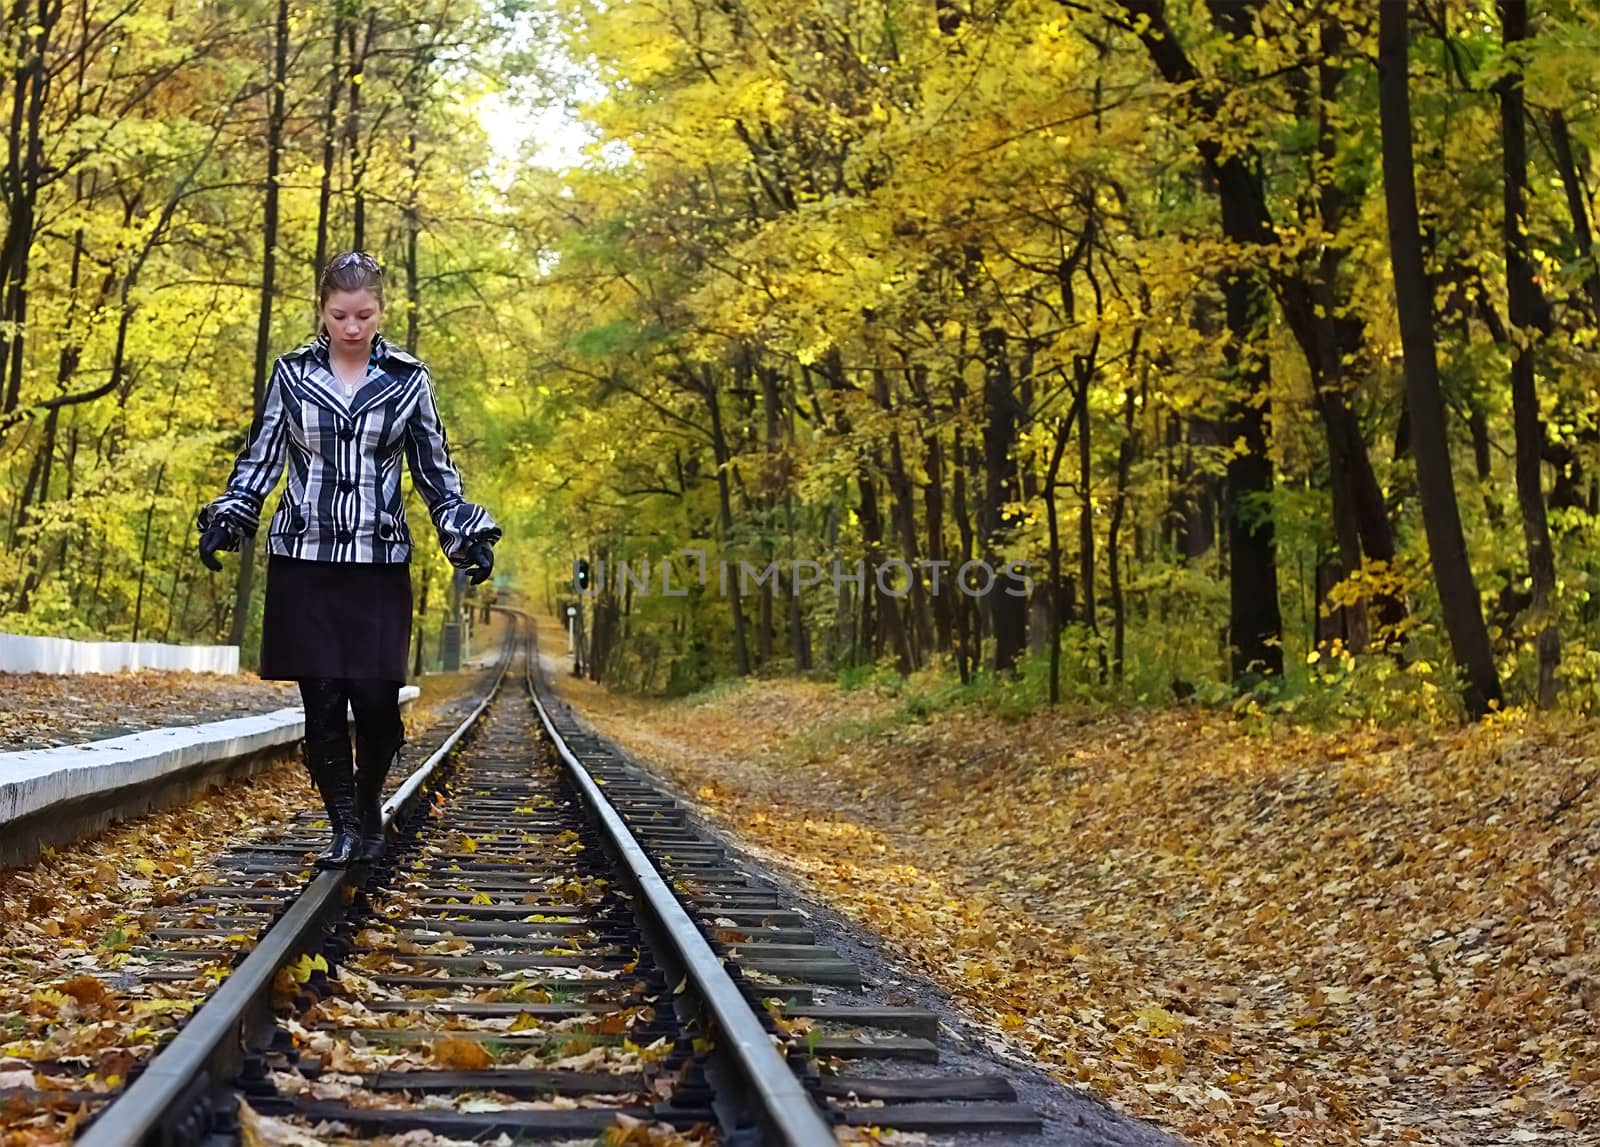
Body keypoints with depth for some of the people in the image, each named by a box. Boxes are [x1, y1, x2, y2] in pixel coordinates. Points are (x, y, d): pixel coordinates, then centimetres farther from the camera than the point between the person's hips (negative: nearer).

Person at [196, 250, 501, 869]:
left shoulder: (408, 378, 5)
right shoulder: (292, 373, 6)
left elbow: (435, 470, 10)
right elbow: (260, 458, 9)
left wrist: (467, 534, -1)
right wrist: (227, 518, -5)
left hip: (379, 562, -1)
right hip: (303, 561, 1)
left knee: (375, 696, -7)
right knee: (322, 700, -2)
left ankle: (369, 809, 18)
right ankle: (345, 828, 8)